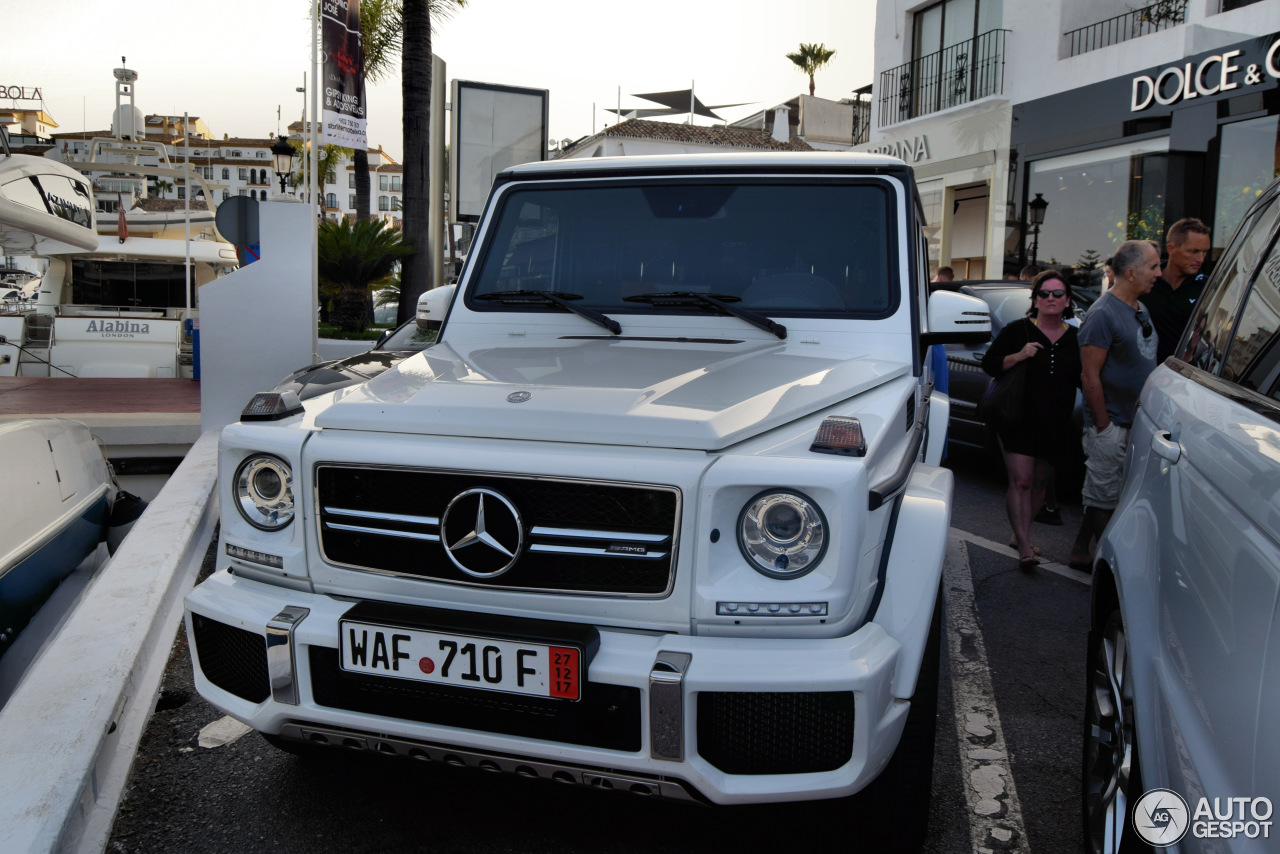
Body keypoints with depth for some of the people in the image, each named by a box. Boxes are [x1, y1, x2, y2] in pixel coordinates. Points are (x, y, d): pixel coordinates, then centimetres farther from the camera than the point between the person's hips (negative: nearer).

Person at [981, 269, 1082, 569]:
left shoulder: (1075, 337, 8)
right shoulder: (1017, 330, -1)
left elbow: (1085, 380, 17)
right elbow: (989, 363, -3)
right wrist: (1018, 356, -17)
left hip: (1056, 425, 4)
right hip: (1019, 420, -4)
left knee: (1039, 482, 11)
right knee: (1021, 482, -11)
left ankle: (1020, 534, 28)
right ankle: (1025, 547, -11)